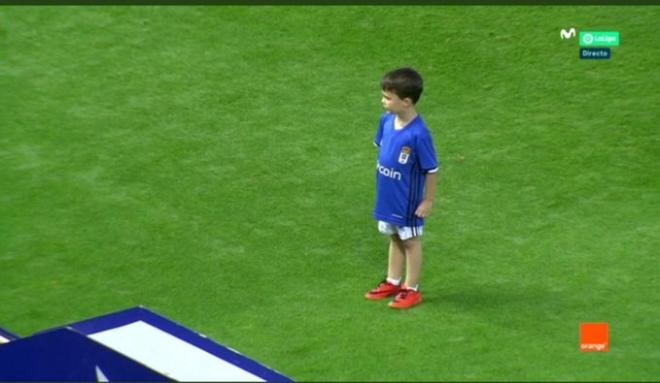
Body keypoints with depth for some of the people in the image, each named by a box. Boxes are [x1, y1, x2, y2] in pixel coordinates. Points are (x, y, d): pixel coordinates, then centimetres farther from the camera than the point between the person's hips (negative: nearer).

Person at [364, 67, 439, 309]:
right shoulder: (387, 121, -8)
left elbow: (432, 170, -19)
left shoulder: (418, 134, -28)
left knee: (410, 241, 11)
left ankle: (412, 290, 25)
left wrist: (428, 201, -12)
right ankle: (393, 282, 37)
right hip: (387, 195, 7)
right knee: (394, 237, 21)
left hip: (408, 199, -7)